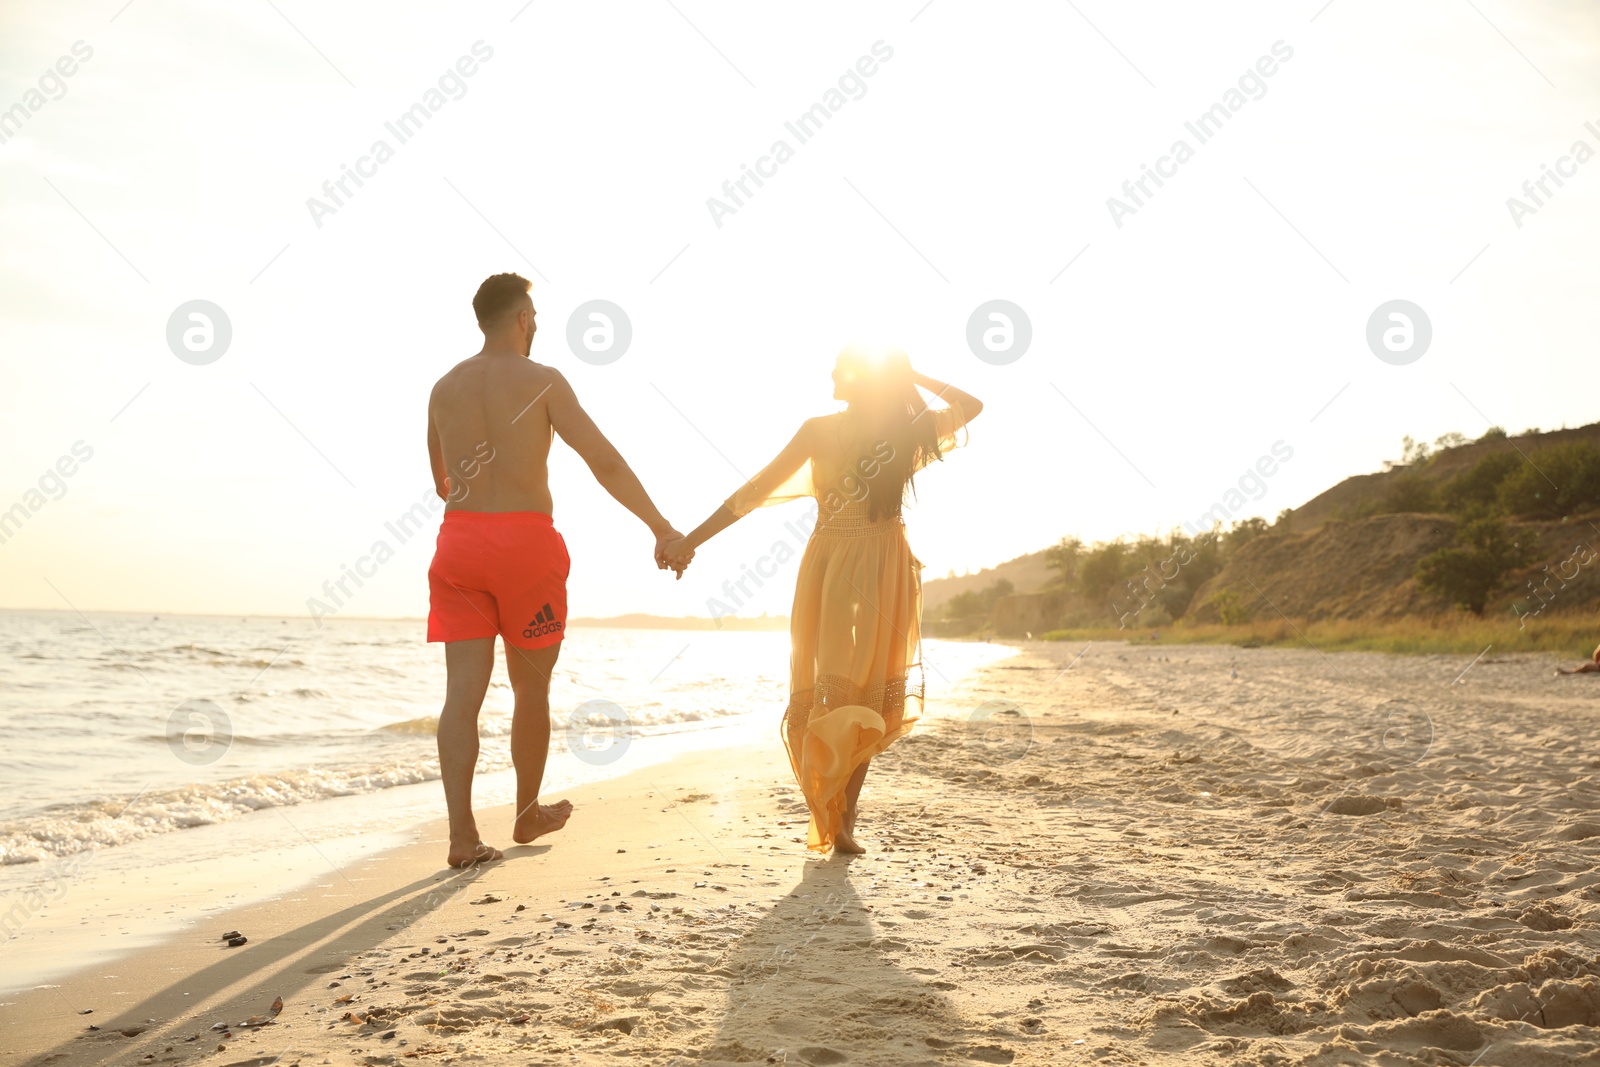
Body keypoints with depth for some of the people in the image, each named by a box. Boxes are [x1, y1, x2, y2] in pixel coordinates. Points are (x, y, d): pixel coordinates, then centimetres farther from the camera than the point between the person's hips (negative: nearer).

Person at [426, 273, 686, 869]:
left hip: (459, 540, 4)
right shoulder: (542, 381, -4)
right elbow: (605, 462, -12)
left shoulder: (444, 388, 12)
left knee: (464, 690, -3)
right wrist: (661, 528, -10)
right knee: (532, 688, 12)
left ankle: (462, 835, -12)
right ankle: (528, 814, 27)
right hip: (525, 543, -4)